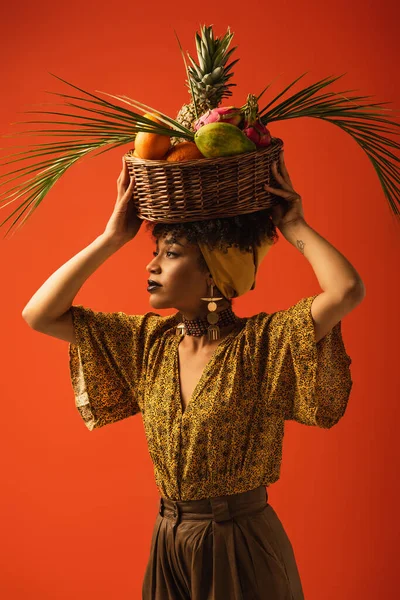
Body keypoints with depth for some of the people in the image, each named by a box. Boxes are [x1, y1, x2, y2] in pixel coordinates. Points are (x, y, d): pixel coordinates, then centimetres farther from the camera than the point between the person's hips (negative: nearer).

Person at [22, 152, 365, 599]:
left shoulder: (264, 343, -15)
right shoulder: (150, 341, 0)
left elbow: (348, 291, -33)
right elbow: (39, 314, -3)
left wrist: (294, 227, -17)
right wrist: (113, 237, -7)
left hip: (244, 553, -4)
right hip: (167, 546, 5)